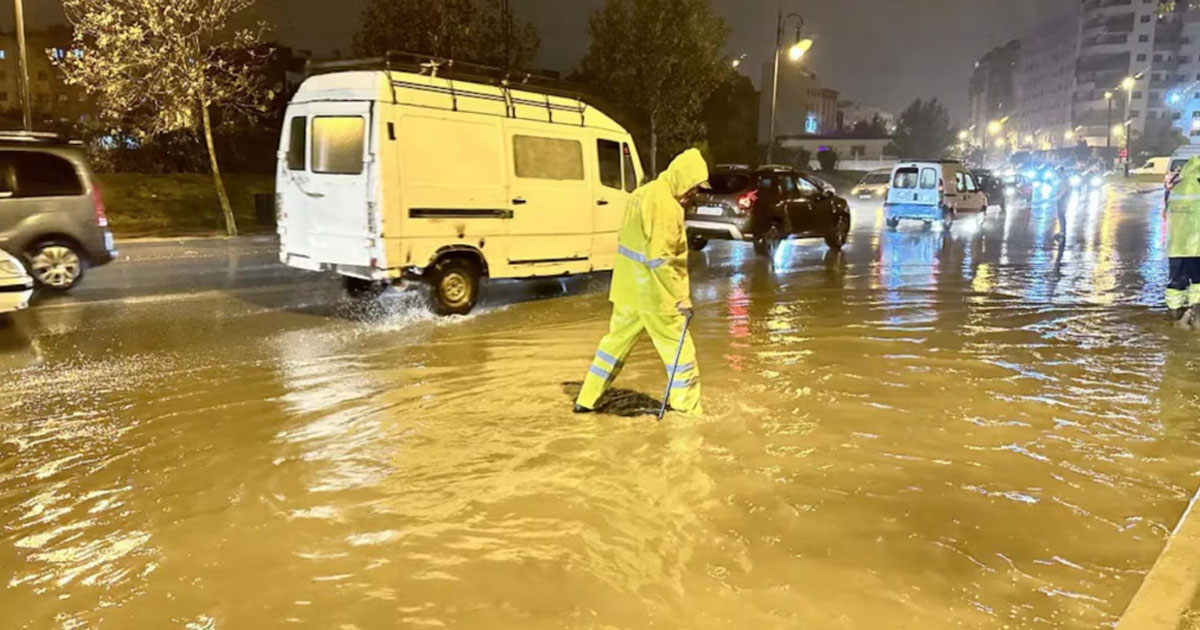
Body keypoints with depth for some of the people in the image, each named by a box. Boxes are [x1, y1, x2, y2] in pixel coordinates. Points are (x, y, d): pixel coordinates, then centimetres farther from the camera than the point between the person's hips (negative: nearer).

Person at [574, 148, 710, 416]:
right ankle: (688, 409, 11)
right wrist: (681, 297, -20)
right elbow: (659, 259, -24)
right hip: (653, 292, -9)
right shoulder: (665, 205, -20)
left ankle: (586, 399, 24)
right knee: (679, 350, 3)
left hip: (628, 288, 9)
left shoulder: (644, 193, 10)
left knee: (616, 341, 18)